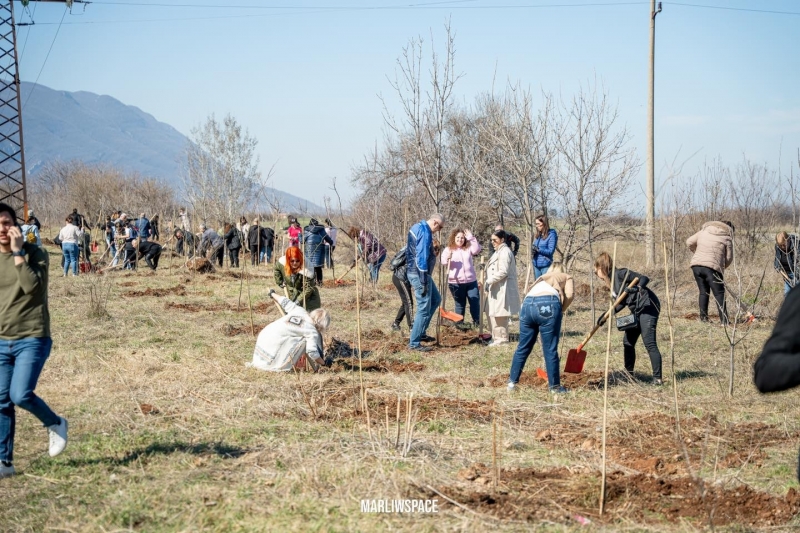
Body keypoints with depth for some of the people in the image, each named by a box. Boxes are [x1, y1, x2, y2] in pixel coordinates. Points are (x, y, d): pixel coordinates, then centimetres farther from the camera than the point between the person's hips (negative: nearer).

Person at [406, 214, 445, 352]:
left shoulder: (417, 227, 14)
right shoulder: (425, 231, -18)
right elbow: (422, 256, -23)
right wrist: (424, 281, -22)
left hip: (413, 271, 11)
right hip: (420, 273, -11)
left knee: (435, 299, 22)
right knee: (424, 308, -5)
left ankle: (420, 333, 23)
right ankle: (414, 343, -1)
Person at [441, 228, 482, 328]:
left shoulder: (468, 248, 9)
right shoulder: (448, 249, 1)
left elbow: (477, 250, -10)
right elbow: (443, 262, -11)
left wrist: (471, 237, -9)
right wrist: (447, 258, -33)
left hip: (471, 281, 2)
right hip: (456, 283, -2)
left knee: (475, 303, 1)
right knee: (460, 304, 8)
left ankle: (477, 323, 9)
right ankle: (459, 325, 17)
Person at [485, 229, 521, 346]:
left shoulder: (505, 252, -14)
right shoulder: (499, 252, 19)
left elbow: (503, 272, -22)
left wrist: (489, 280, -19)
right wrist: (489, 283, 13)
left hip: (503, 289, -11)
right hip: (496, 289, 11)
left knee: (499, 314, -6)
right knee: (492, 314, 14)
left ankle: (502, 338, 1)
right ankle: (496, 338, 22)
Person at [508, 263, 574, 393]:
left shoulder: (541, 278, 40)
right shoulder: (566, 277, 28)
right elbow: (570, 294, 6)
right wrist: (562, 310, 20)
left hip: (527, 304, 4)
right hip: (548, 304, -4)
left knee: (523, 347, 16)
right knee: (550, 349, 3)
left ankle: (512, 382, 24)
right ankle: (554, 386, 11)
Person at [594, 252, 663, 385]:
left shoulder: (620, 274, -14)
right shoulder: (611, 281, 12)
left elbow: (644, 278, -19)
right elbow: (622, 303, 14)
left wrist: (638, 288, -38)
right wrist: (606, 315, 7)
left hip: (648, 307, -10)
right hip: (636, 311, 10)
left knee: (649, 343, -14)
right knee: (628, 341, 13)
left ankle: (657, 378, -13)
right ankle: (628, 374, 23)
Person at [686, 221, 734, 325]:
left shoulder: (704, 231, 15)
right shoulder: (727, 238, 4)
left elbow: (689, 242, 18)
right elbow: (729, 258, 5)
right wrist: (722, 267, 22)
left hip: (696, 265, 5)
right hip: (712, 267, -4)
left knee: (703, 292, 16)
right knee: (719, 294, 0)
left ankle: (703, 317, 13)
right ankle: (724, 321, -6)